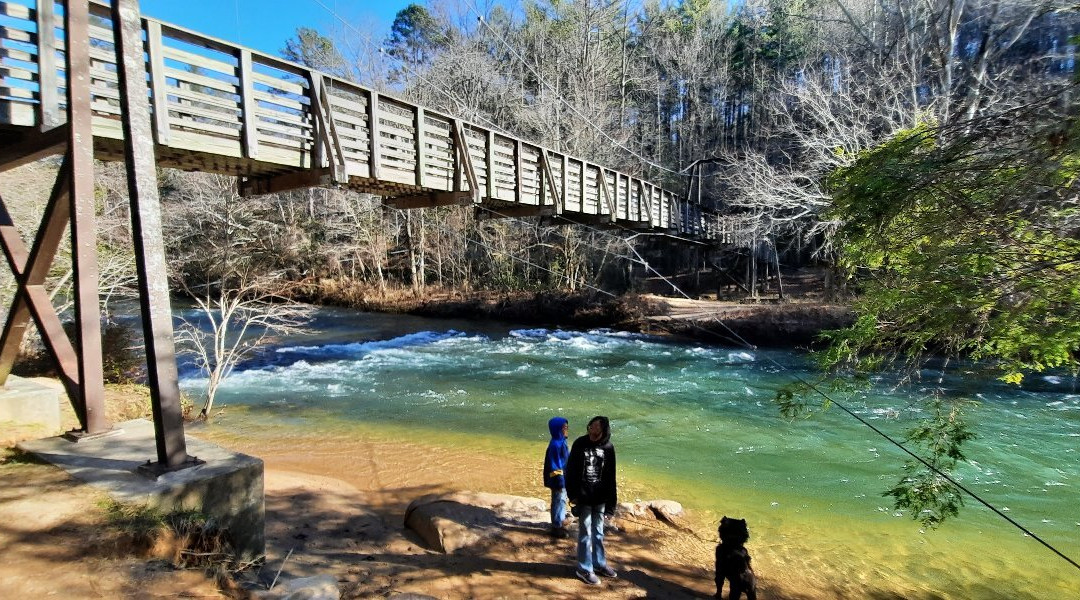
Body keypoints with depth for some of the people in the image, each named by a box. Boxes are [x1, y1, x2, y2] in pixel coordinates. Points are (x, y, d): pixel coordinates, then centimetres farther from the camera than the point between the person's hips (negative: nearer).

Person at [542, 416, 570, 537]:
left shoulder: (561, 441, 5)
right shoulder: (555, 444, -24)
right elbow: (554, 465, -22)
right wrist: (559, 481, -21)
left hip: (564, 477, 9)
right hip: (559, 478, -9)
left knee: (562, 500, 20)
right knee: (558, 501, 3)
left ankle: (558, 524, 34)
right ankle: (556, 527, 16)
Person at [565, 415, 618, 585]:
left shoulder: (608, 448, -3)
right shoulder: (580, 444, -9)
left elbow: (610, 477, 2)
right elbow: (570, 470, -6)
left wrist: (611, 502, 2)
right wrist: (572, 494, -11)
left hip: (600, 498, 3)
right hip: (583, 497, -3)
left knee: (598, 532, 17)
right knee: (585, 533, 4)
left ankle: (599, 564, 32)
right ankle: (584, 569, 16)